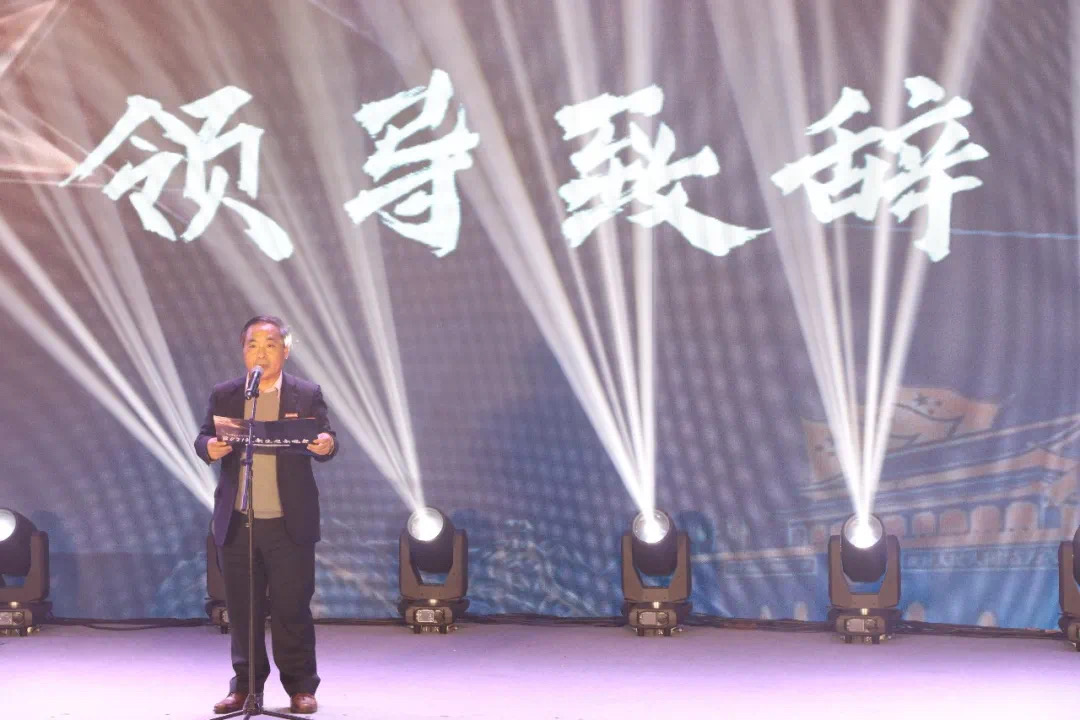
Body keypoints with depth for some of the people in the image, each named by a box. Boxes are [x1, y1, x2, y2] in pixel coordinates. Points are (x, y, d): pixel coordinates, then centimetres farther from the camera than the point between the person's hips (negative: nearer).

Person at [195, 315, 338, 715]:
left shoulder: (307, 395, 3)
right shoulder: (224, 395, 7)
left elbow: (325, 442, -1)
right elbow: (203, 438, 3)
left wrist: (325, 445, -25)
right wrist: (209, 447, -20)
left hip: (290, 523, -2)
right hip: (236, 522, 2)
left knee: (292, 607, 1)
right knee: (242, 608, 7)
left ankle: (300, 686, 11)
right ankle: (245, 685, 18)